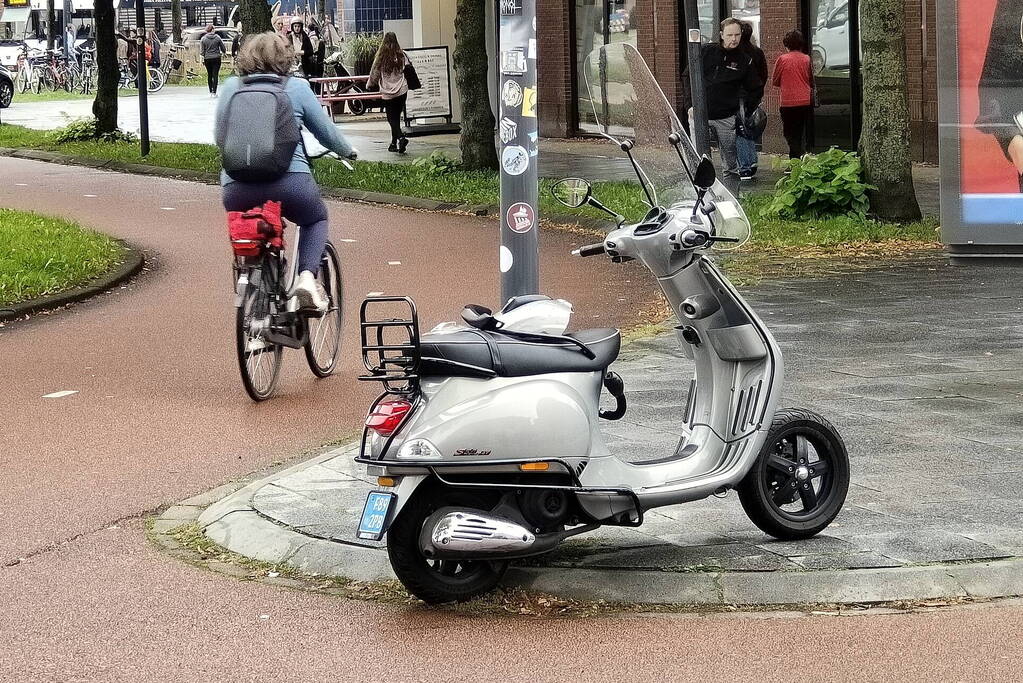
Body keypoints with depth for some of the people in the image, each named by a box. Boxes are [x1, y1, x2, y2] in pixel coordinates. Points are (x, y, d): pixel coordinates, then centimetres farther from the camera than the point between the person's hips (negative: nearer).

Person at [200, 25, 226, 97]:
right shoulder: (217, 38, -3)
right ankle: (214, 92, -7)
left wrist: (202, 59, 5)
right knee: (215, 75, -1)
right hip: (216, 58, -1)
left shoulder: (203, 39, -2)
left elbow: (202, 51, -3)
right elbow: (223, 49, 3)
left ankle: (211, 92, 13)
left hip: (207, 59, 1)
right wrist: (222, 54, 22)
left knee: (209, 75, 11)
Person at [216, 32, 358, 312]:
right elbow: (326, 132, 14)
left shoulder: (231, 87, 13)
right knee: (316, 219, 26)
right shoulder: (296, 87, 7)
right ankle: (307, 276, 2)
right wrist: (347, 151, 34)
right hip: (290, 181, -2)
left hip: (237, 190, 2)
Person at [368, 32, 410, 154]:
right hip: (402, 91, 2)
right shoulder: (402, 55, -2)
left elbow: (374, 74, 2)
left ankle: (401, 137, -20)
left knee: (392, 118, 2)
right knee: (396, 117, 13)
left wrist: (370, 85, 20)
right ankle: (394, 143, 19)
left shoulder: (381, 57, -7)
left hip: (388, 93, -2)